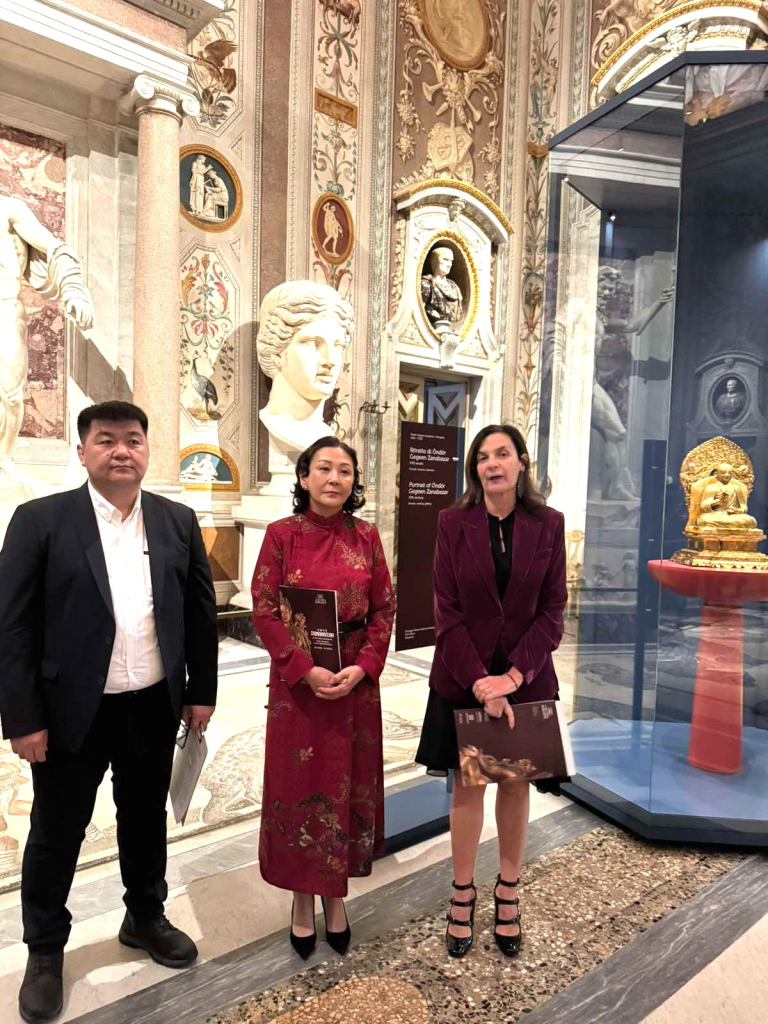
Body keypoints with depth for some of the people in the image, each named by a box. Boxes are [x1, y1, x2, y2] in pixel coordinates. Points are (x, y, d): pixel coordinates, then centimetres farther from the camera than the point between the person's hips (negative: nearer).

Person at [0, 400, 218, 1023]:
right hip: (71, 713, -2)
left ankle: (145, 918, 45)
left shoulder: (178, 521, 0)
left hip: (154, 709, 3)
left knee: (146, 820, 21)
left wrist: (201, 691, 5)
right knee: (57, 833, 16)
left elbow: (201, 612, 5)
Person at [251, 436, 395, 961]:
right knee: (298, 784, 9)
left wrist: (362, 667, -12)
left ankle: (336, 896, 32)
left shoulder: (366, 536, 1)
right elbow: (264, 610, -7)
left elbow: (384, 609, 1)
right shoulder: (282, 534, -5)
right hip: (297, 679, -2)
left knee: (348, 784, 12)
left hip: (356, 679, 2)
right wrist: (305, 668, -16)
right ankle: (302, 898, 29)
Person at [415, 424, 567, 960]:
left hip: (526, 678, 1)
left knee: (516, 783, 15)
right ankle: (463, 894, 30)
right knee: (468, 785, 11)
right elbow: (448, 611, -7)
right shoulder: (453, 522, -5)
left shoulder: (548, 524, -3)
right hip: (462, 679, -1)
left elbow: (553, 609, -4)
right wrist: (480, 681, -14)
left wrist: (513, 675, -14)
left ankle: (509, 892, 34)